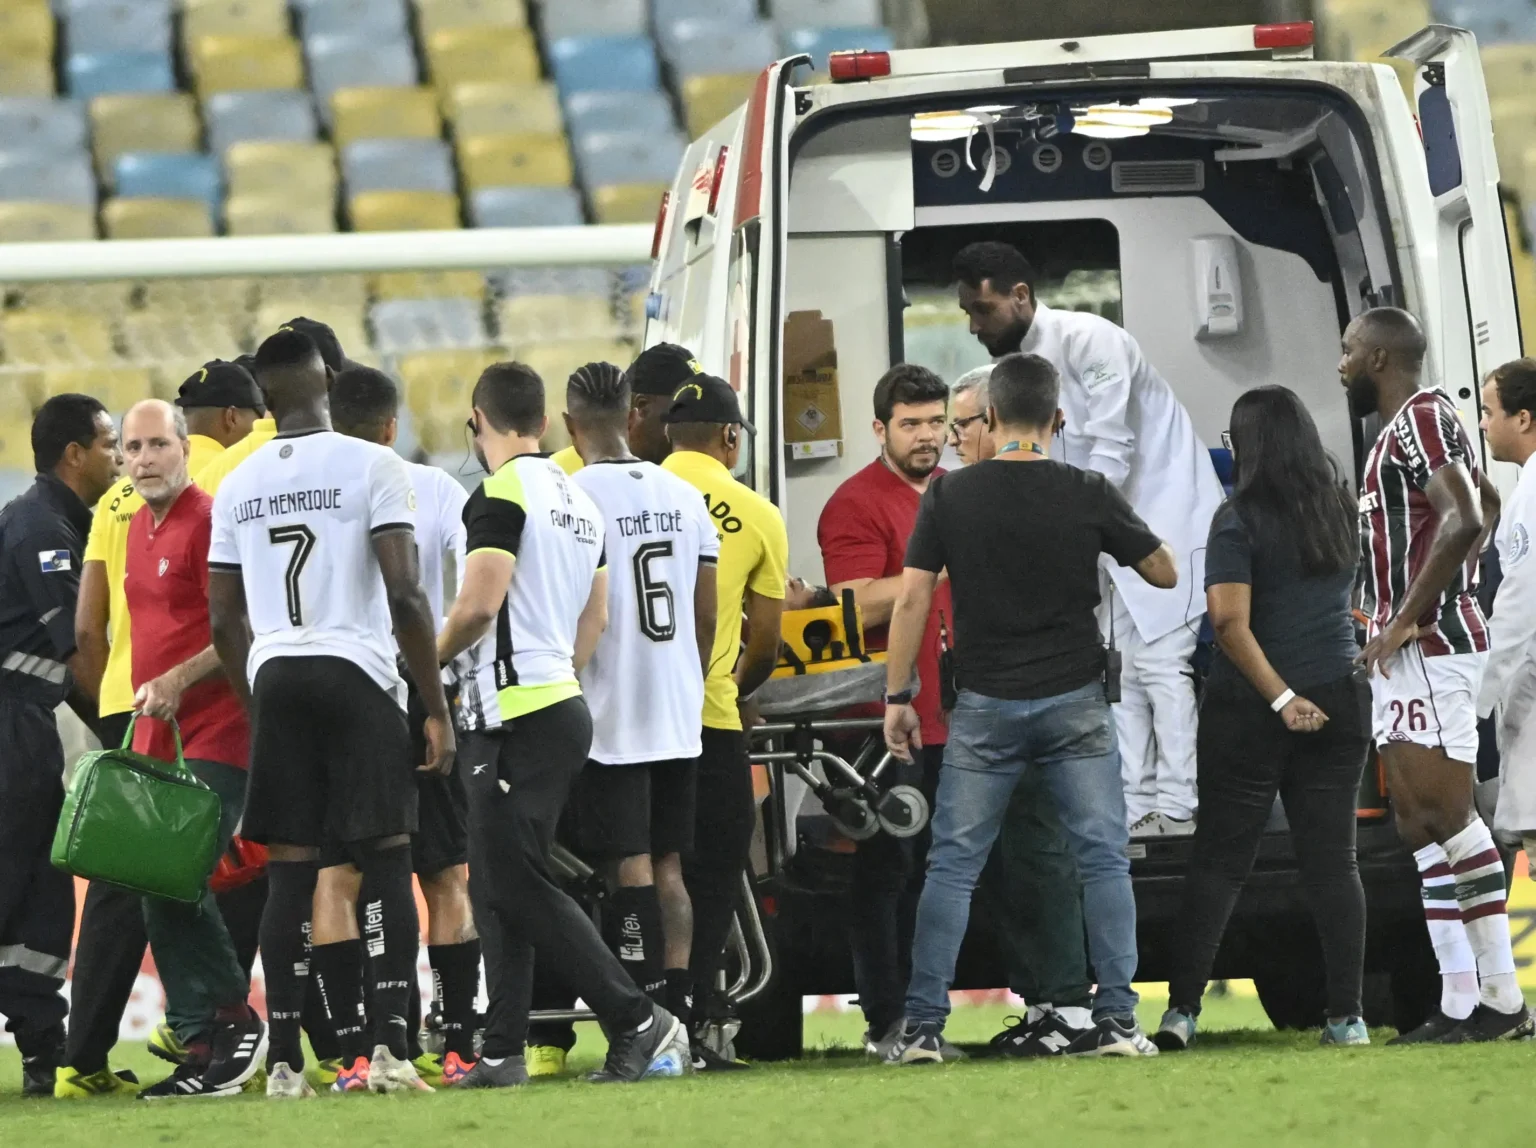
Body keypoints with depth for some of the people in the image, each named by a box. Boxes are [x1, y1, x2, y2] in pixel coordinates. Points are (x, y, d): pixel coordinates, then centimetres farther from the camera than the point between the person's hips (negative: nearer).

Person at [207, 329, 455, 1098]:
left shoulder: (238, 487, 8)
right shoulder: (374, 467, -5)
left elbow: (224, 619, 10)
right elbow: (403, 594, -12)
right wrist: (436, 707, -6)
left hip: (275, 683, 4)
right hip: (356, 675, -4)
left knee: (291, 870, 7)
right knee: (388, 861, 1)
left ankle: (284, 1061, 3)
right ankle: (388, 1046, -9)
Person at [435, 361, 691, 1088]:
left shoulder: (501, 494, -12)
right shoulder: (579, 501, 17)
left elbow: (478, 606, -18)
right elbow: (594, 620, 21)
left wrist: (426, 664, -2)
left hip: (518, 718, -9)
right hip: (561, 700, 9)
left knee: (520, 888, -8)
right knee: (497, 887, 12)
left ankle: (639, 1022, -9)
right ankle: (502, 1054, 11)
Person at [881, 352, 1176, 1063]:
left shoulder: (949, 495, -4)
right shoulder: (1089, 495, -4)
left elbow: (913, 599, -5)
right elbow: (1164, 572, 6)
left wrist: (898, 697, 2)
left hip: (985, 709, 0)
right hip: (1075, 704, 0)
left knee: (952, 865, 5)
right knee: (1103, 859, 5)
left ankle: (923, 1025, 1)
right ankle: (1117, 1020, -2)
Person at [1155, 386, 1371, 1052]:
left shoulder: (1241, 518, -10)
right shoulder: (1341, 511, 5)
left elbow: (1229, 620, -19)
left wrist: (1282, 698, -17)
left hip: (1250, 711, -3)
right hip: (1338, 705, 4)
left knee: (1219, 859, 2)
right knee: (1333, 859, 5)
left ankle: (1182, 1009, -1)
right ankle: (1347, 1016, 2)